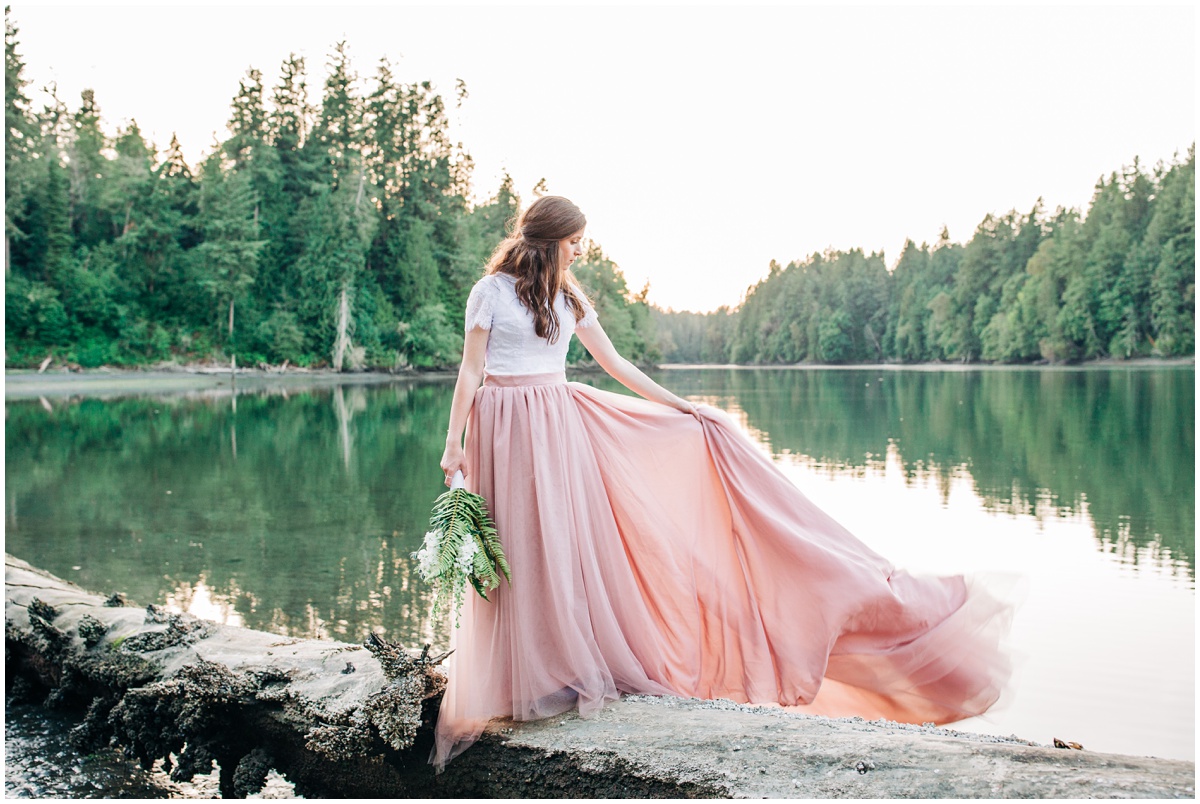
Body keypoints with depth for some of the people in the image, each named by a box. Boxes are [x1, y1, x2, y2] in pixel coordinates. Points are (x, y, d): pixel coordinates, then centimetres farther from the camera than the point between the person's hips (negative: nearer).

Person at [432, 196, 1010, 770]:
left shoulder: (568, 298, 11)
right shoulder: (492, 291, -2)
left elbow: (616, 365, 14)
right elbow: (470, 370, -4)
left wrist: (680, 406, 12)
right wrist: (453, 442, -9)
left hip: (561, 421, 4)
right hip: (505, 427, -4)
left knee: (567, 542, 3)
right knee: (518, 551, -1)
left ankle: (573, 665, 13)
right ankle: (525, 678, 10)